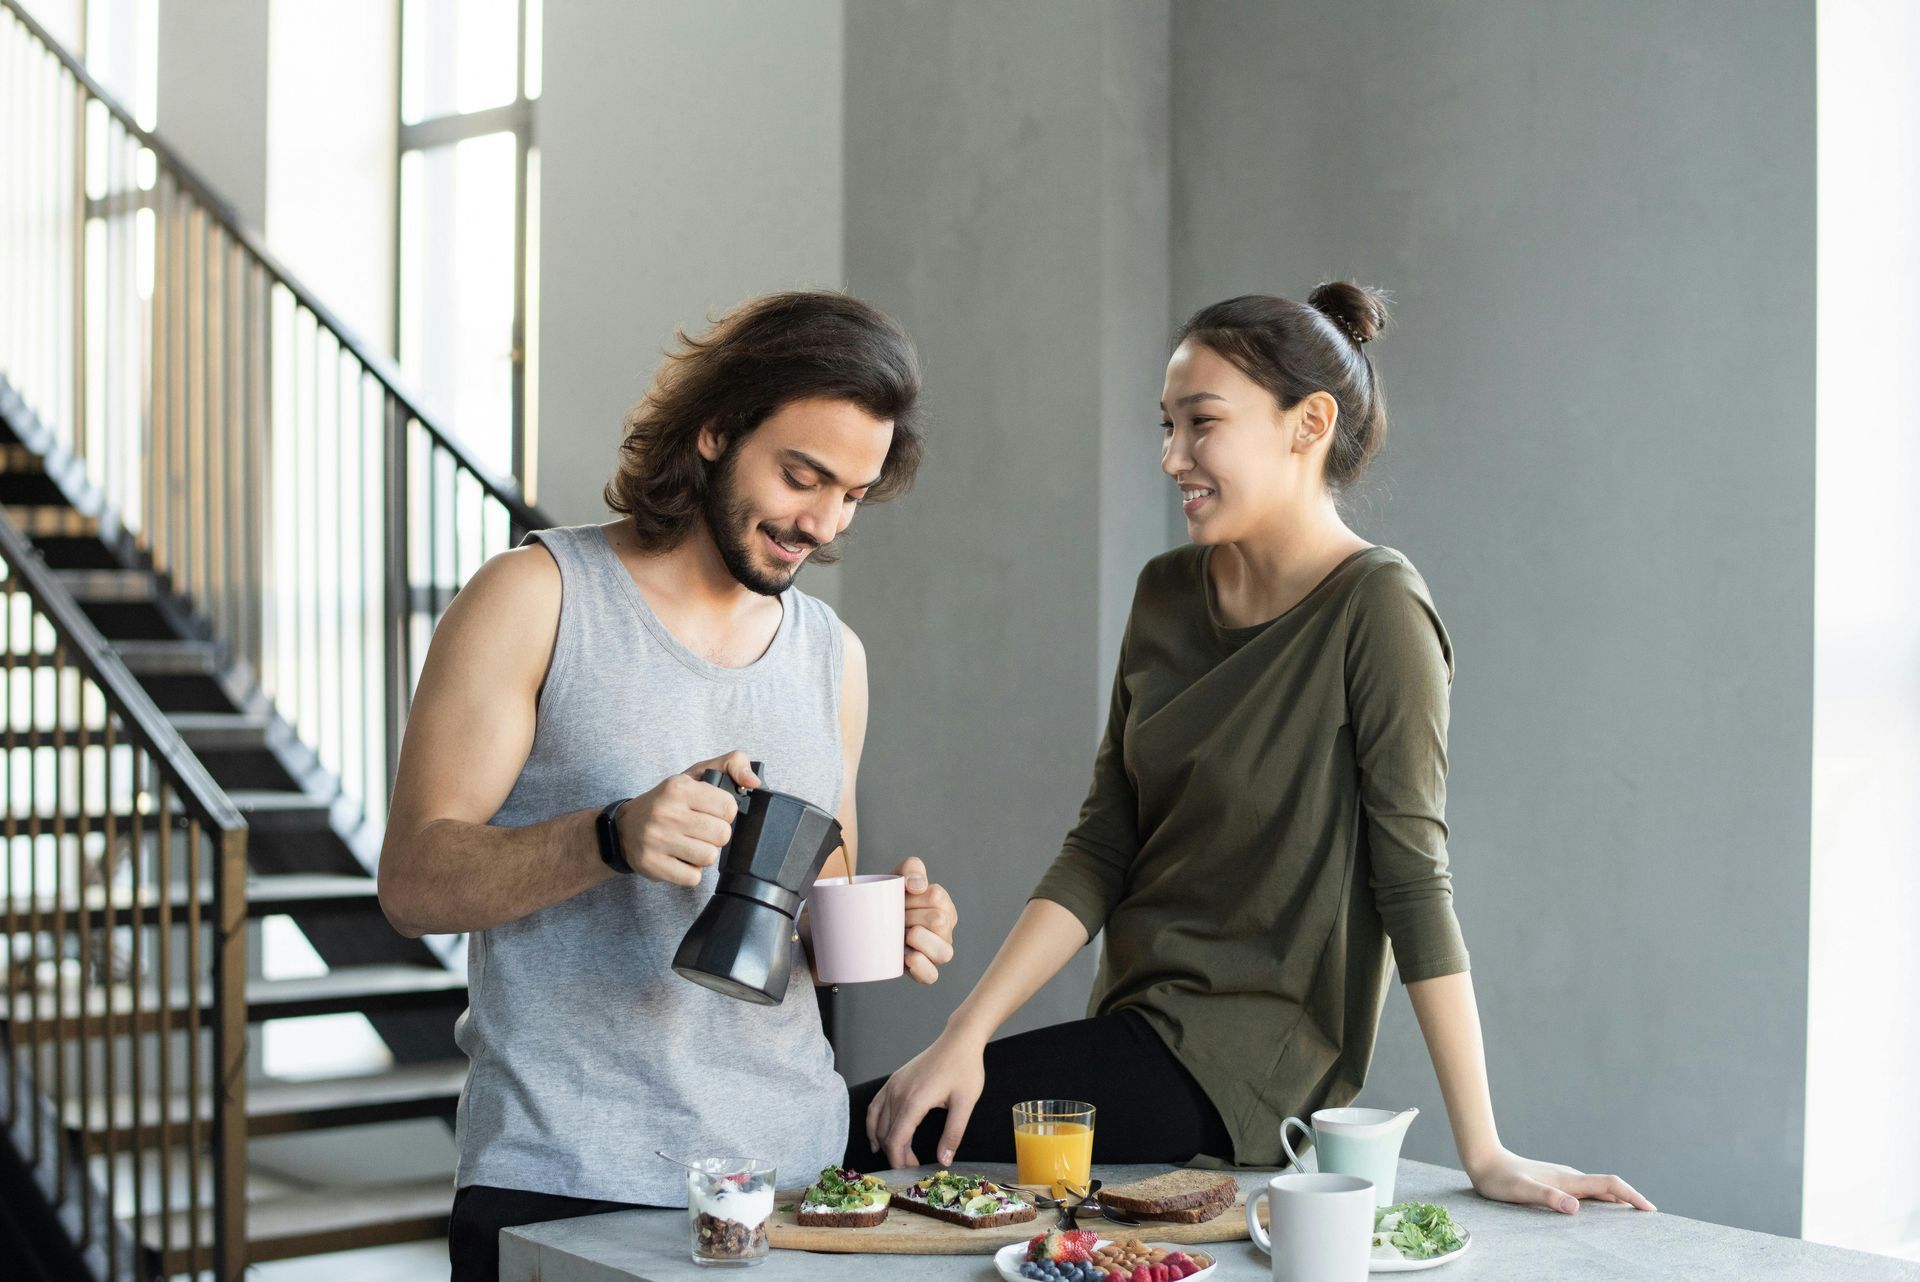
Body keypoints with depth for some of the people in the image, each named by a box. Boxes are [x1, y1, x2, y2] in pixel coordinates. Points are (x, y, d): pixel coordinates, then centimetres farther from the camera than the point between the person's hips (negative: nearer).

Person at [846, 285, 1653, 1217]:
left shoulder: (1374, 607, -14)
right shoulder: (1167, 595, 7)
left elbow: (1412, 878, -15)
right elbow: (1099, 851, 5)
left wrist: (1484, 1154, -14)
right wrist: (964, 1036, -5)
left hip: (1244, 1070, -6)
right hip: (1138, 1030, 7)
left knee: (851, 1132, -14)